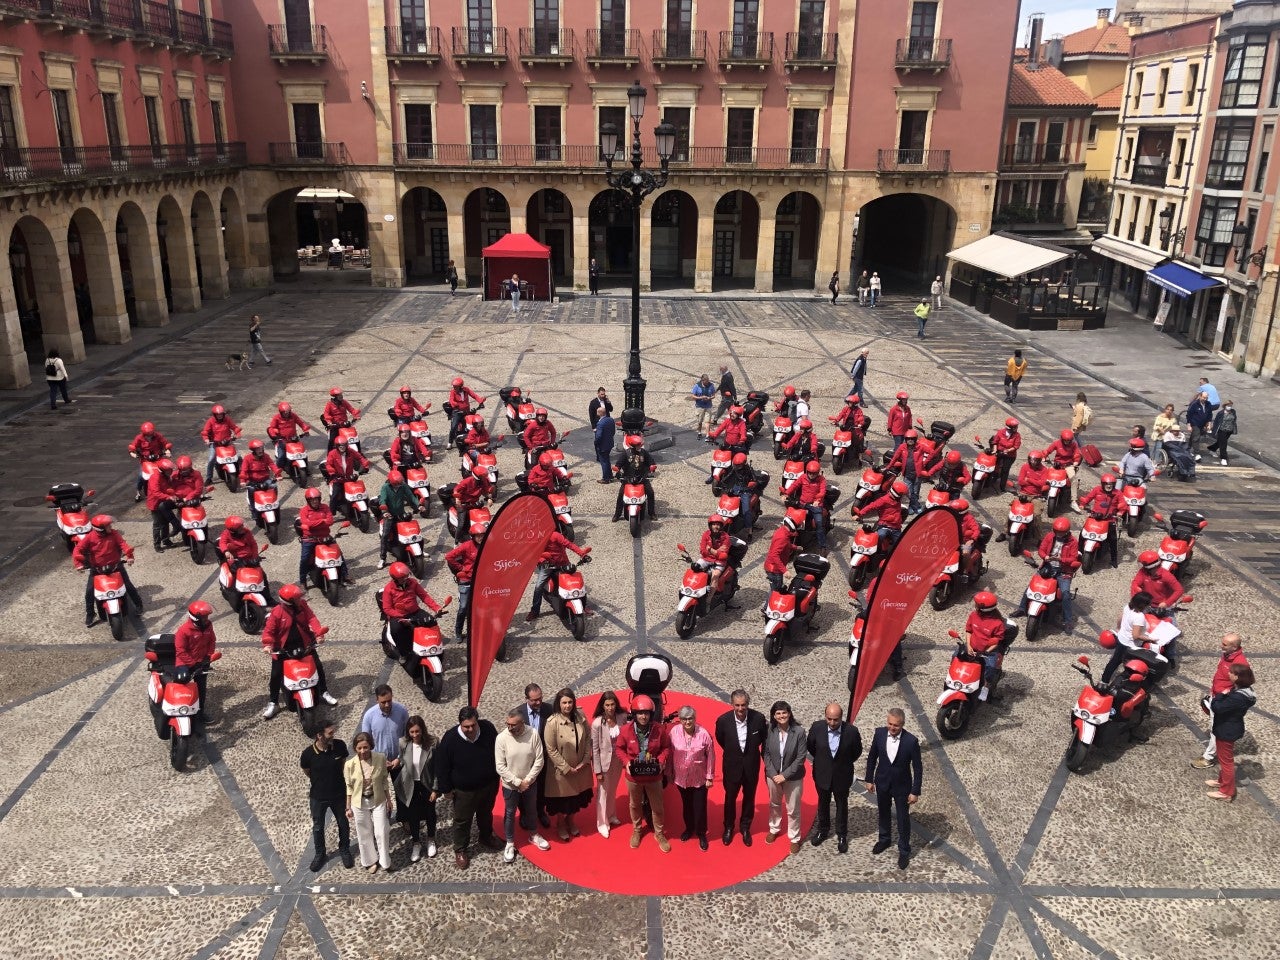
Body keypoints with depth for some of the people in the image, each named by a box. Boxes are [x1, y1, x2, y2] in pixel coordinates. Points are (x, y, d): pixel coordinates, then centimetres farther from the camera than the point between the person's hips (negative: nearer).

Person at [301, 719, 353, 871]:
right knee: (318, 827, 20)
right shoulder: (308, 753, -25)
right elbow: (306, 771, -3)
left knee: (343, 824, 20)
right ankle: (320, 854, 45)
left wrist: (334, 778, 7)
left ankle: (344, 850, 45)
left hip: (339, 794, 1)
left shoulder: (339, 745, -22)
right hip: (318, 797, -1)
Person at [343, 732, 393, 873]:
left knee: (382, 833, 5)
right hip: (360, 804, 0)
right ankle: (371, 860, 39)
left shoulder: (380, 759, -17)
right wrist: (348, 808, 1)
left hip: (378, 801, 0)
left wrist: (389, 800, 4)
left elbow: (385, 781, -3)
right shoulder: (350, 764, -19)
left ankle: (385, 861, 29)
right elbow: (349, 787, -6)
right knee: (365, 834, 15)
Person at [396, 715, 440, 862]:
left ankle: (431, 840, 45)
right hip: (410, 785, 1)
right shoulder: (403, 744, -17)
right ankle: (416, 843, 39)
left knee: (430, 813, 19)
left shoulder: (432, 744, -23)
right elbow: (402, 763, 0)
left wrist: (435, 789, -12)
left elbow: (437, 768, -15)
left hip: (427, 784, -1)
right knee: (413, 815, 15)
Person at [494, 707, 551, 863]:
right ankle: (510, 844, 36)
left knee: (530, 810, 23)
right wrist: (518, 782, -18)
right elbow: (500, 767, -18)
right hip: (510, 785, -1)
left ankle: (533, 835, 47)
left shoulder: (533, 734, -20)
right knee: (510, 814, 16)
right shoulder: (501, 738, -23)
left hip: (530, 783, 2)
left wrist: (527, 780, -16)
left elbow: (539, 760, -13)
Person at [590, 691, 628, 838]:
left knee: (613, 790, 23)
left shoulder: (622, 718, -13)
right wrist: (597, 770, -12)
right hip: (604, 761, -3)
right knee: (603, 793, 12)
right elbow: (594, 748, -15)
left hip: (618, 760, 4)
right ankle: (602, 823, 28)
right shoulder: (597, 723, -21)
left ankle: (611, 816, 44)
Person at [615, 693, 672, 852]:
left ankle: (659, 833, 35)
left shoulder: (659, 729, -17)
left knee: (657, 806, 14)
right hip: (633, 776, 1)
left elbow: (666, 747, -2)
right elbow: (619, 748, -2)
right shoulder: (626, 730, -16)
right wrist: (626, 762, -17)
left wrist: (662, 760, -19)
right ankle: (636, 831, 44)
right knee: (635, 805, 21)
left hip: (654, 776, 0)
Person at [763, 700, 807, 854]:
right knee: (774, 804, 23)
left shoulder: (799, 732, -20)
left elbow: (801, 758, -16)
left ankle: (795, 838, 30)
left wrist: (785, 775, -17)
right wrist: (773, 774, -13)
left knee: (793, 809, 11)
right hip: (773, 775, 2)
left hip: (793, 777, -2)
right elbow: (766, 753, -5)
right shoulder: (769, 730, -13)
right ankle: (774, 829, 47)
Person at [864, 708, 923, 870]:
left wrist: (915, 791, -12)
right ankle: (884, 839, 49)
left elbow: (918, 768, -15)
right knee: (883, 813, 24)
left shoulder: (911, 741, -26)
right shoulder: (879, 733, -17)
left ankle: (904, 850, 33)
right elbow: (872, 757, -2)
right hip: (882, 783, 3)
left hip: (902, 786, -3)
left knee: (903, 819, 13)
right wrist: (869, 779, 2)